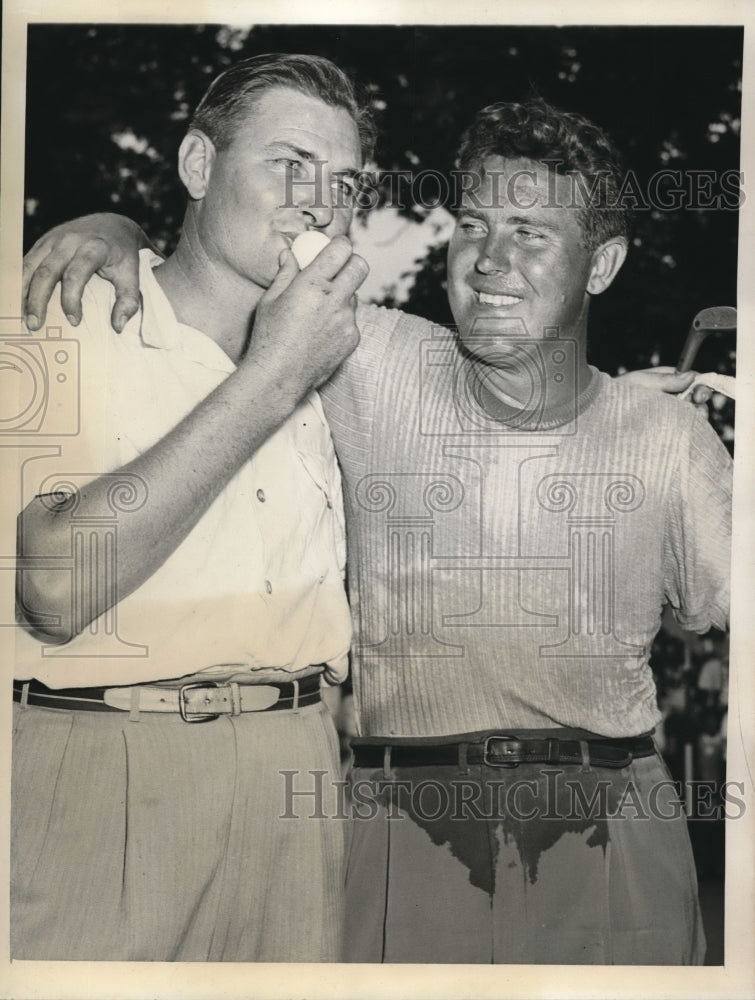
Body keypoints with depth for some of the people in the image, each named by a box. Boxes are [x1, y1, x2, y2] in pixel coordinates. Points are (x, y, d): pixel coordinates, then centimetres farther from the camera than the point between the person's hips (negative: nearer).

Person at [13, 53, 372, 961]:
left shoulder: (317, 353, 13)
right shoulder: (64, 323, -5)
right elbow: (56, 590, -22)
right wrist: (267, 382, -18)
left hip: (294, 788, 5)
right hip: (97, 778, -5)